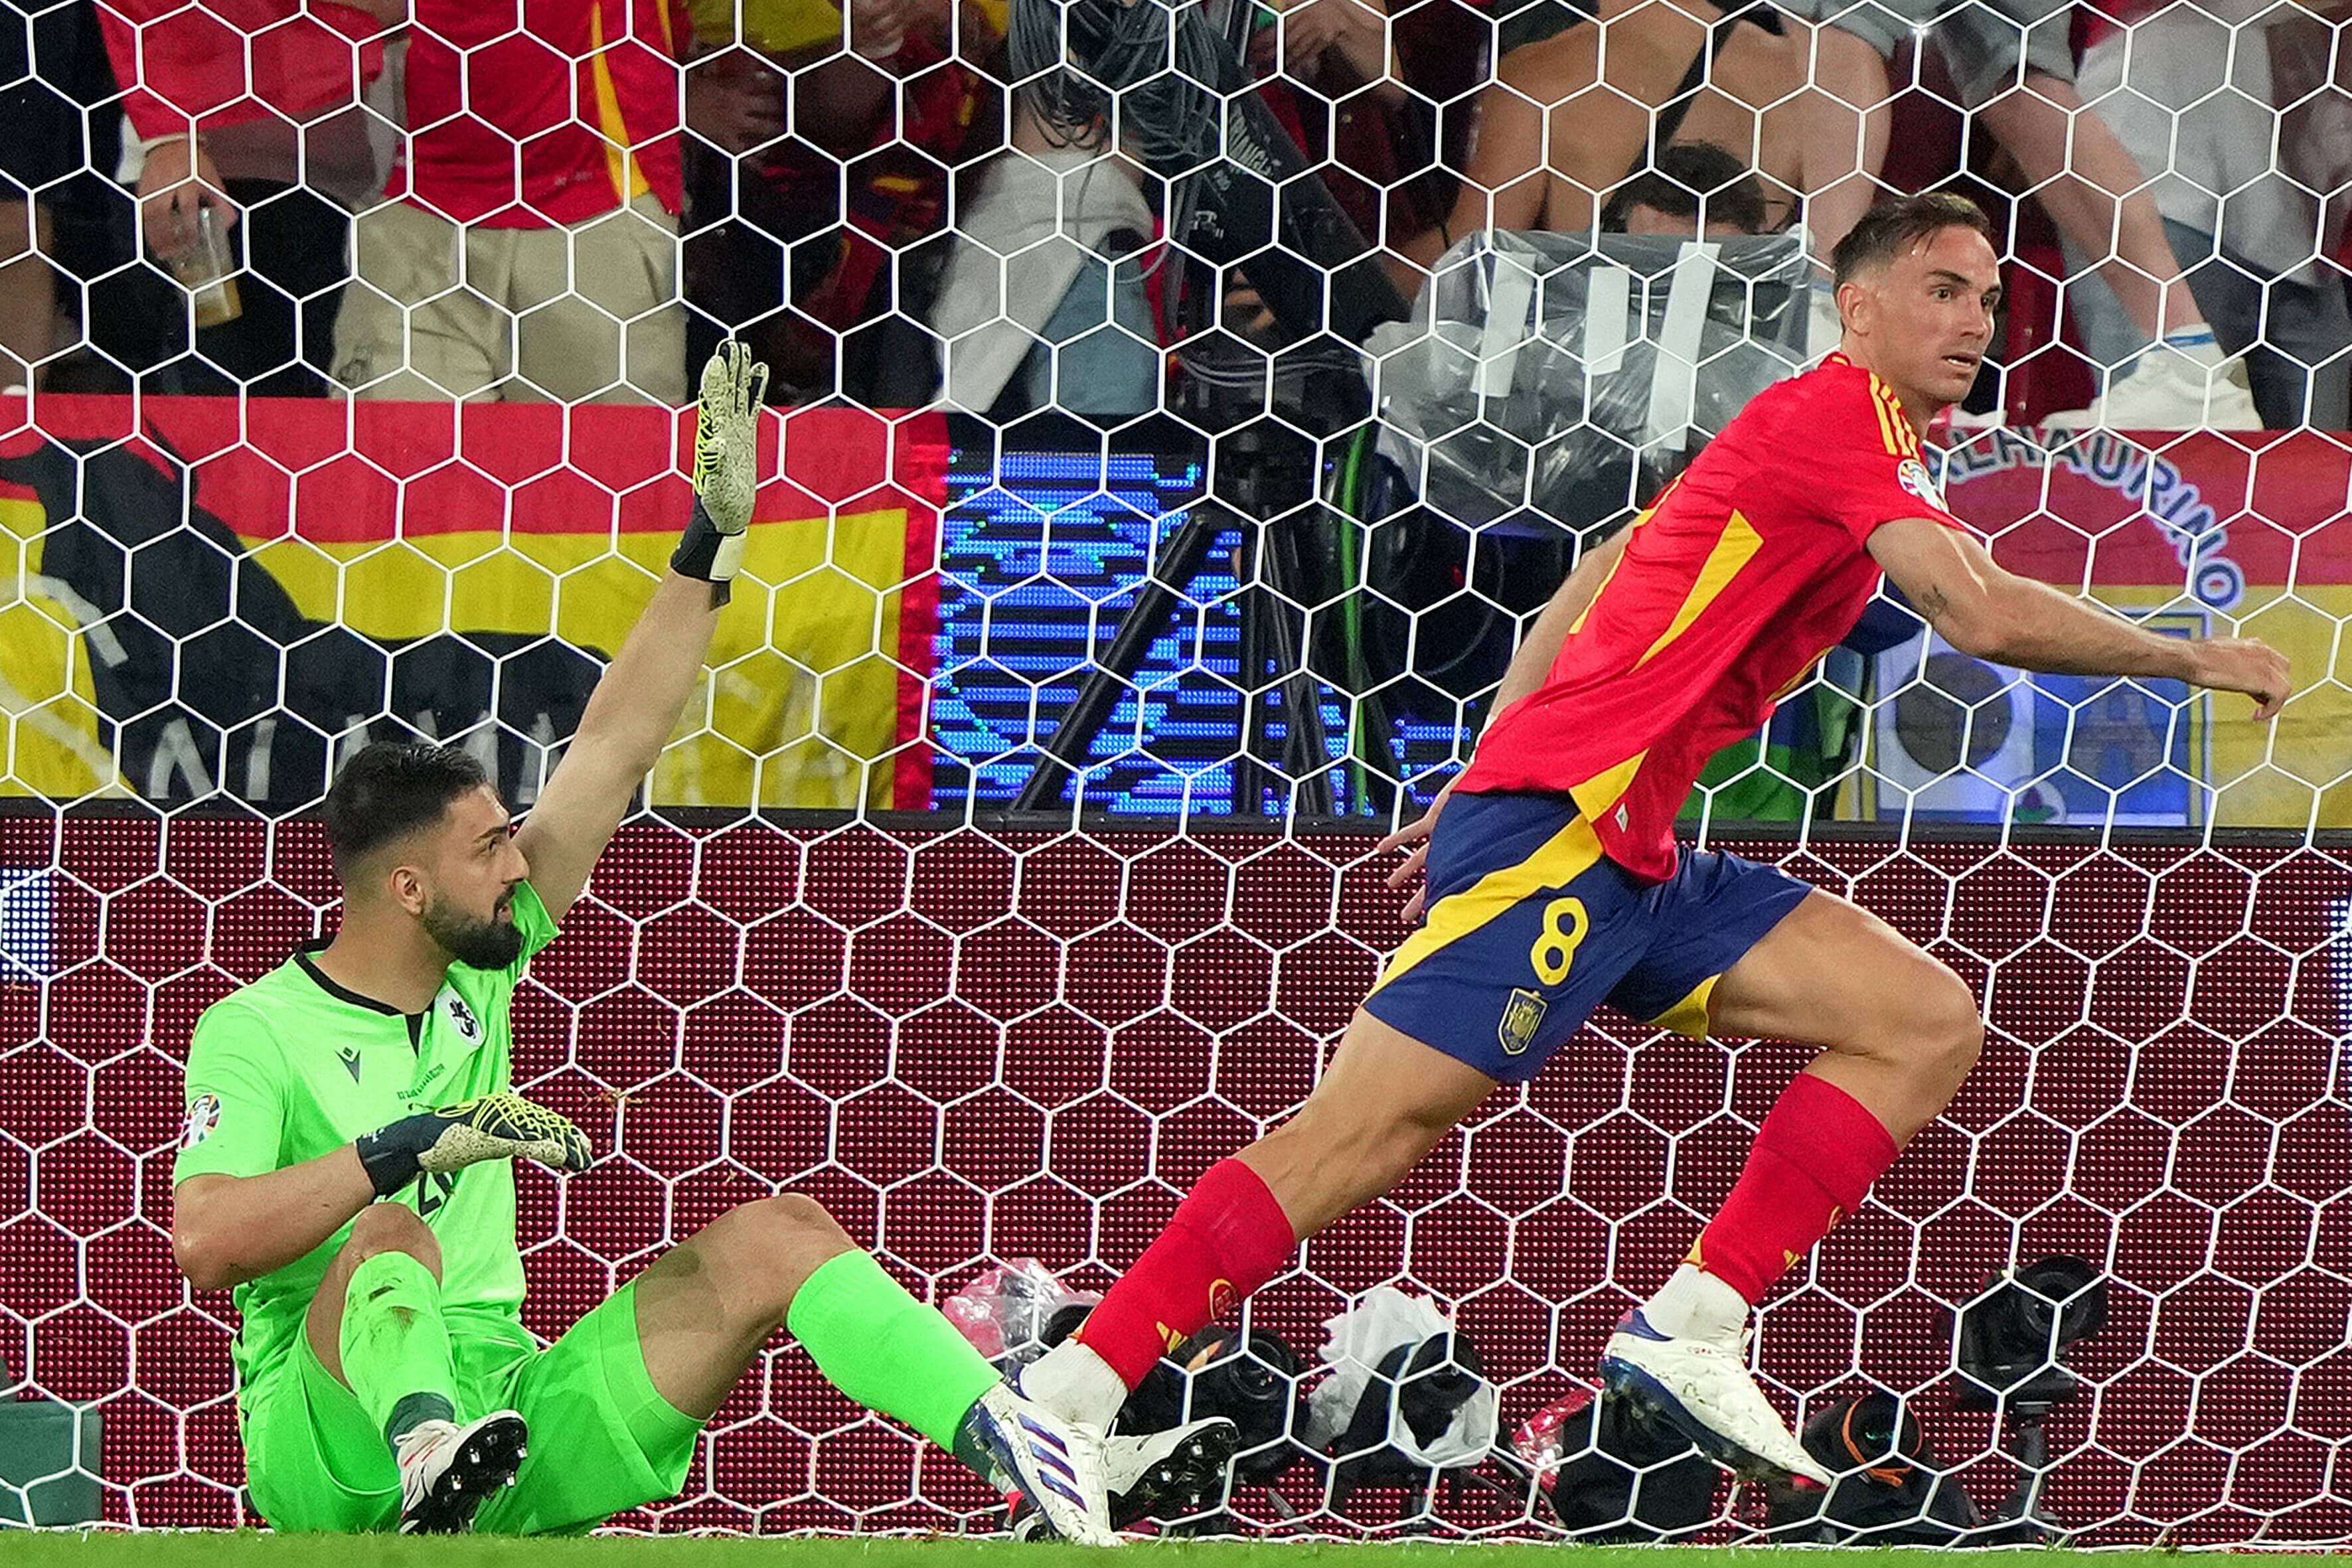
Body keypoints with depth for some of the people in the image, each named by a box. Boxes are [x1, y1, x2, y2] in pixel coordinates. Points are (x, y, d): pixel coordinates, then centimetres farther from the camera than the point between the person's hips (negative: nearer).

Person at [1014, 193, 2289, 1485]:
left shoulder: (1800, 434, 21)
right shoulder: (1843, 414, -9)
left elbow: (1588, 588, 29)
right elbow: (1984, 615, -23)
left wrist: (1482, 788, 32)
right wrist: (2189, 659, -10)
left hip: (1633, 865, 10)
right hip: (1559, 830, -10)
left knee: (1930, 1024, 2)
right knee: (1363, 1134, -16)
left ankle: (1685, 1334, -4)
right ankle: (1063, 1396, -16)